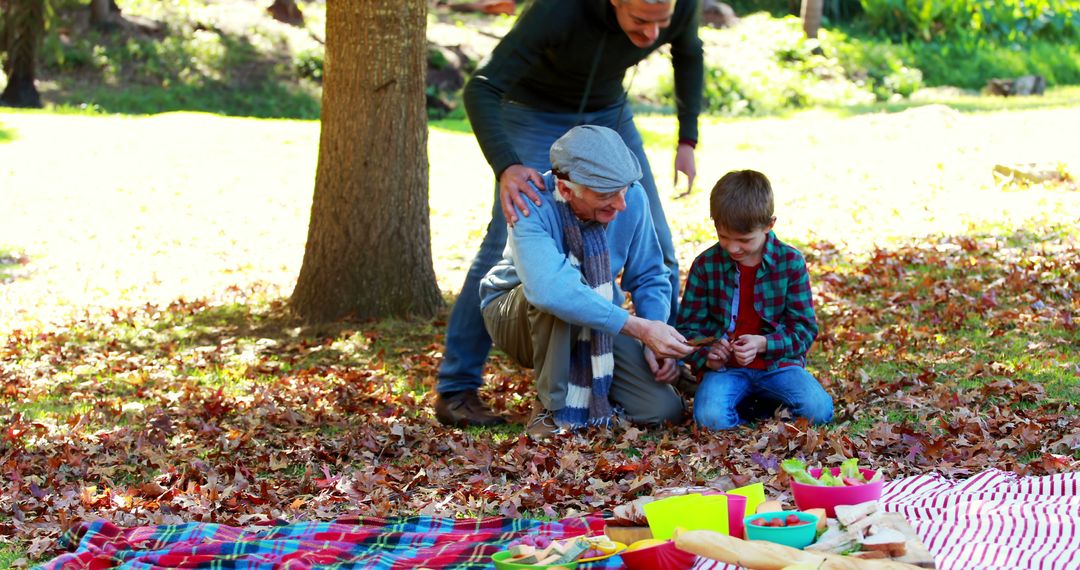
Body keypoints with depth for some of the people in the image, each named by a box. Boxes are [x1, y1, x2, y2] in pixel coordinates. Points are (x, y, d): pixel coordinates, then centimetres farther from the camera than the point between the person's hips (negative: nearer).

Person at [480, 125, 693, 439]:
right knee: (562, 292, -39)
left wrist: (655, 344, -20)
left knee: (663, 409, -14)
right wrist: (638, 328, -50)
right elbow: (547, 286, -49)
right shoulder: (532, 204, -32)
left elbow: (649, 277, -3)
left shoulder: (633, 197, -17)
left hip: (595, 321, 4)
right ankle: (551, 406, -19)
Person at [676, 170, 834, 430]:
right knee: (710, 418, -31)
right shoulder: (705, 265, -1)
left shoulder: (791, 262, -3)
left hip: (778, 362, 1)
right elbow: (688, 326, 6)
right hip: (725, 367, -1)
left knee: (819, 410, -24)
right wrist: (706, 355, -16)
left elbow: (805, 328, -2)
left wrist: (763, 344, -19)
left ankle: (754, 406, 0)